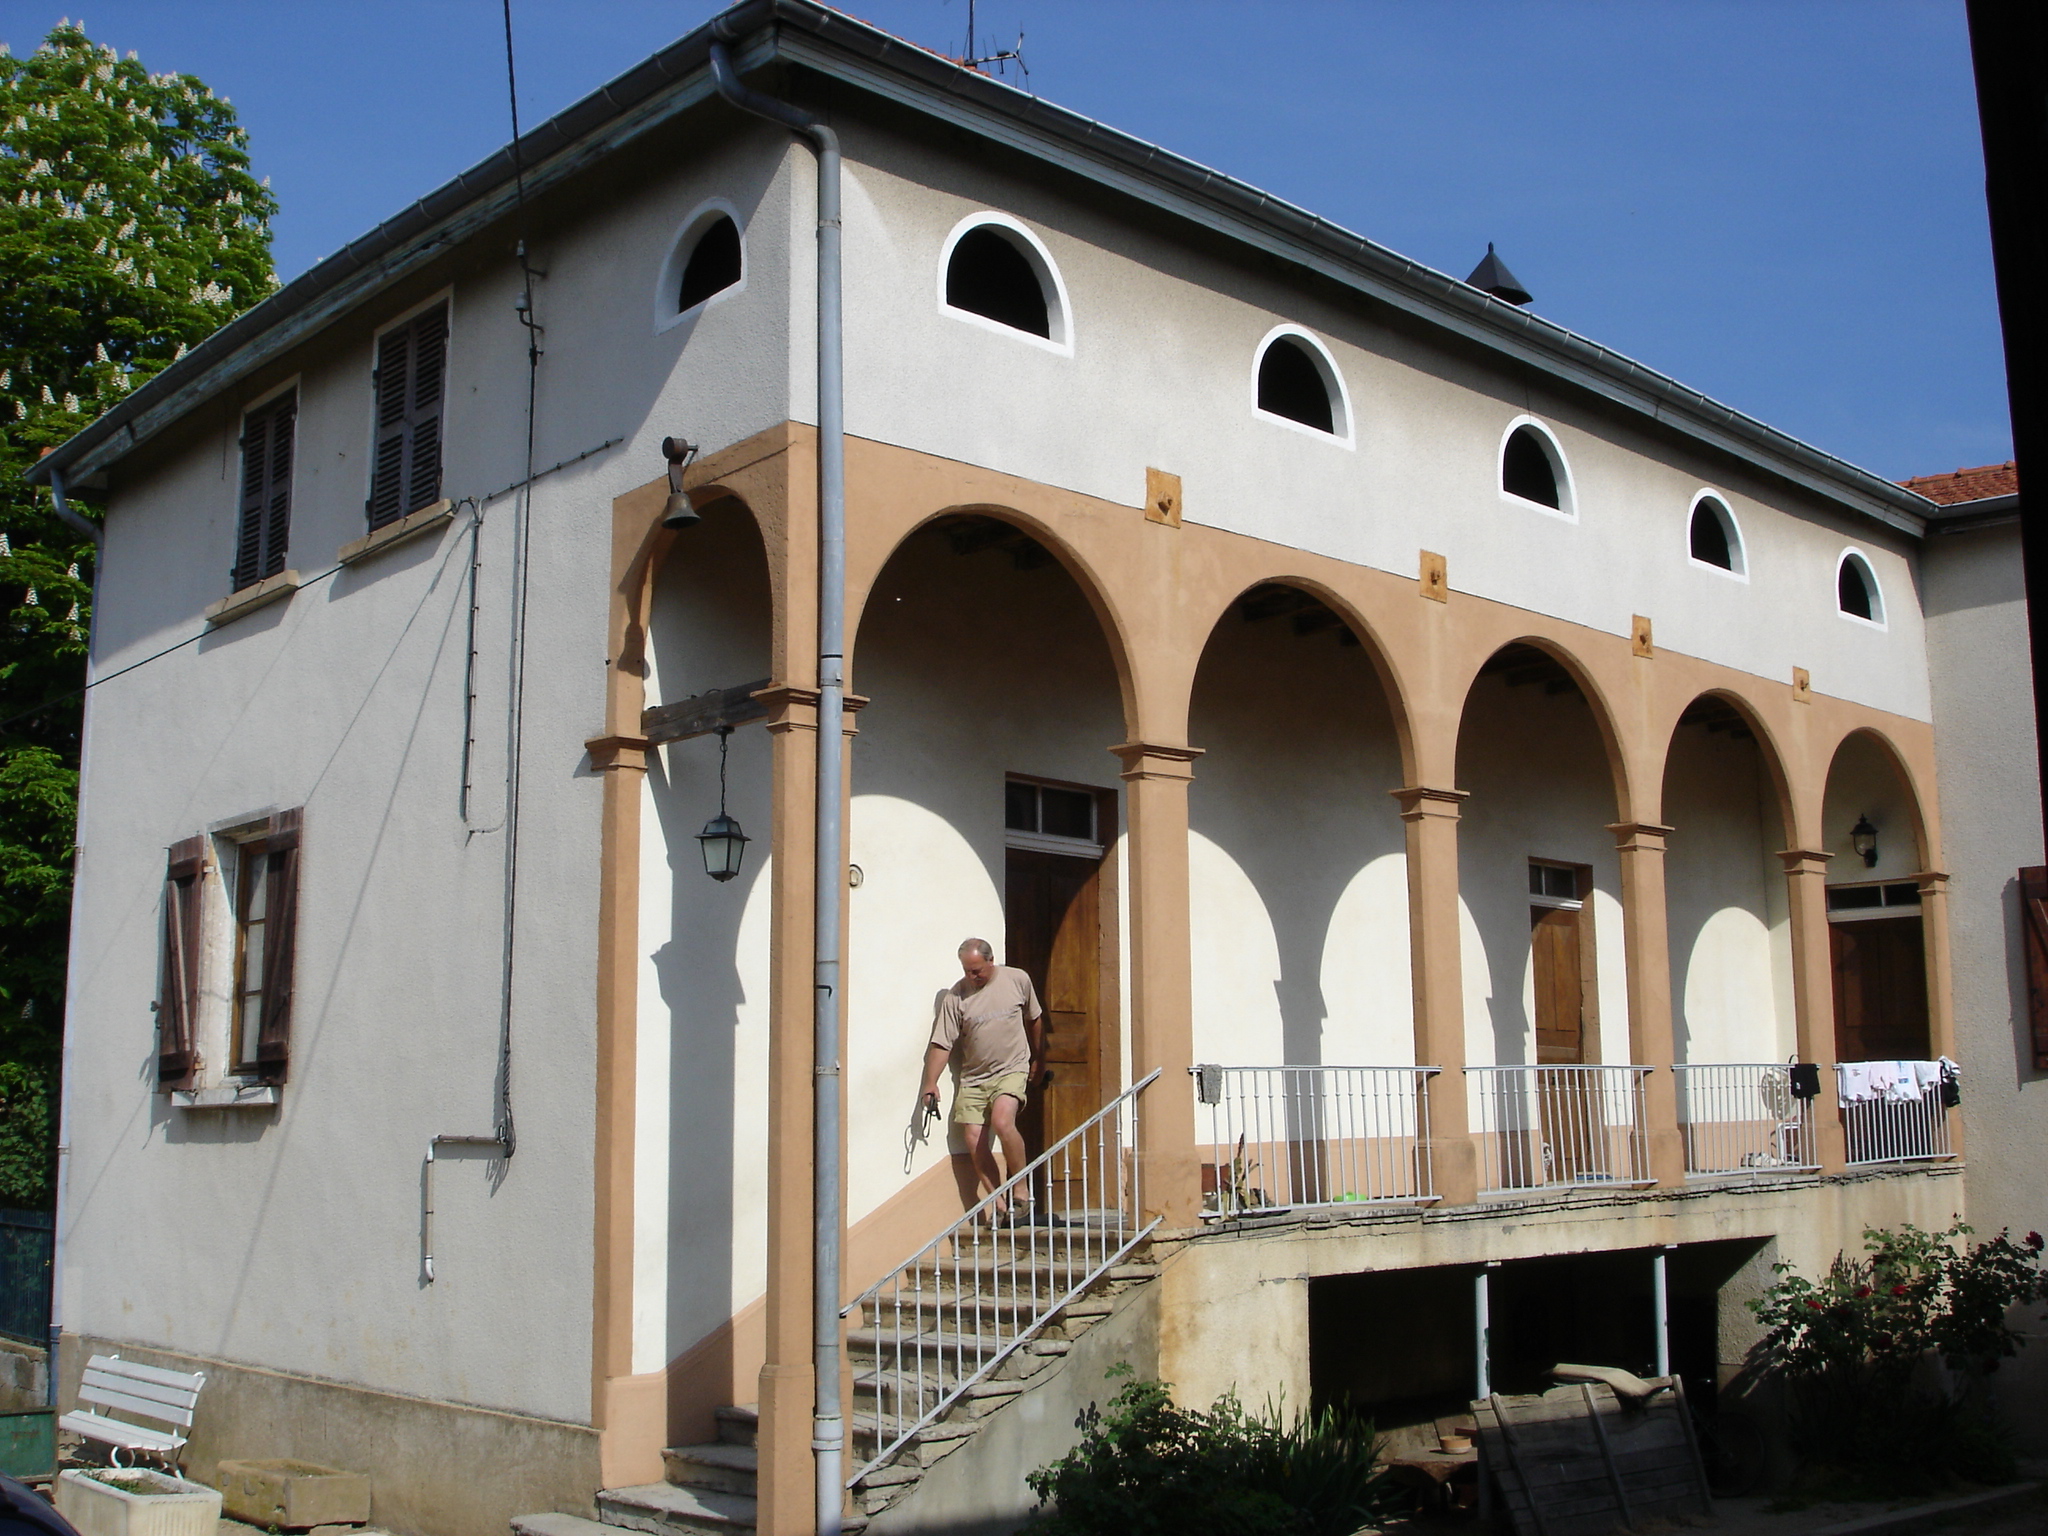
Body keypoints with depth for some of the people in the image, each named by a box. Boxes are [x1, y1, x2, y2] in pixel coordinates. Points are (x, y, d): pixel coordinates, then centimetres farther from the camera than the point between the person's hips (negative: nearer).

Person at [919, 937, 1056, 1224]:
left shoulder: (1018, 980, -1)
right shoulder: (955, 996, -4)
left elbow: (1035, 1020, 15)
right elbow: (941, 1043, -8)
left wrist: (1038, 1059, 22)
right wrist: (931, 1083, -18)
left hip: (1011, 1069, -2)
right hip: (973, 1077, 2)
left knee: (1002, 1122, -26)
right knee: (974, 1140, -7)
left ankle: (1023, 1193, -12)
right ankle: (1001, 1206, 5)